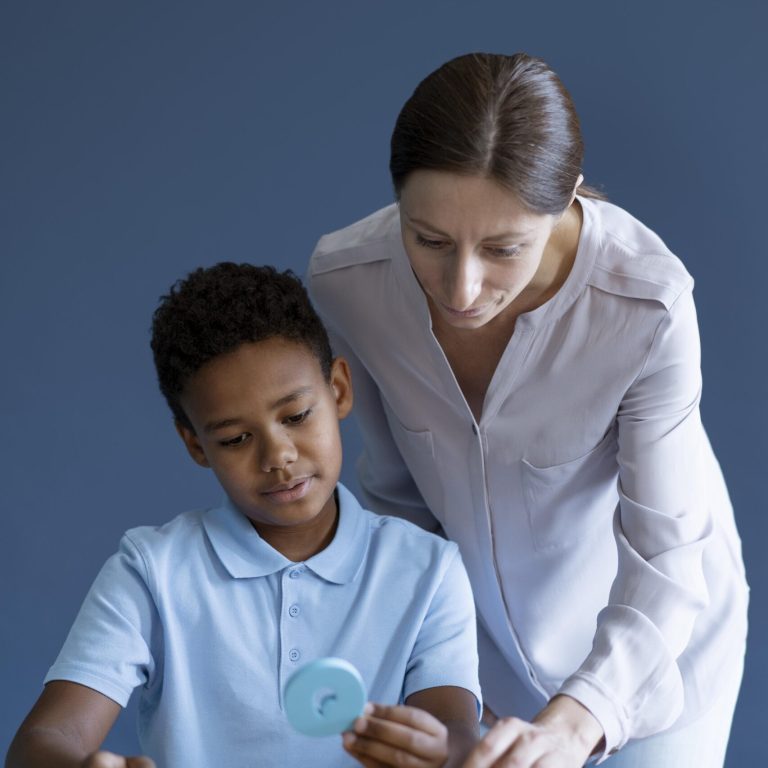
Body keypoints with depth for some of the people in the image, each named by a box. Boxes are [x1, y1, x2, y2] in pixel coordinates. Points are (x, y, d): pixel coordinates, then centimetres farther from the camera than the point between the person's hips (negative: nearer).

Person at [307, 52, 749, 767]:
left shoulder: (648, 304, -34)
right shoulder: (344, 278, -24)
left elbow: (666, 556, -32)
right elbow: (394, 492, -8)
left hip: (655, 621, -2)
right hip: (474, 615, 3)